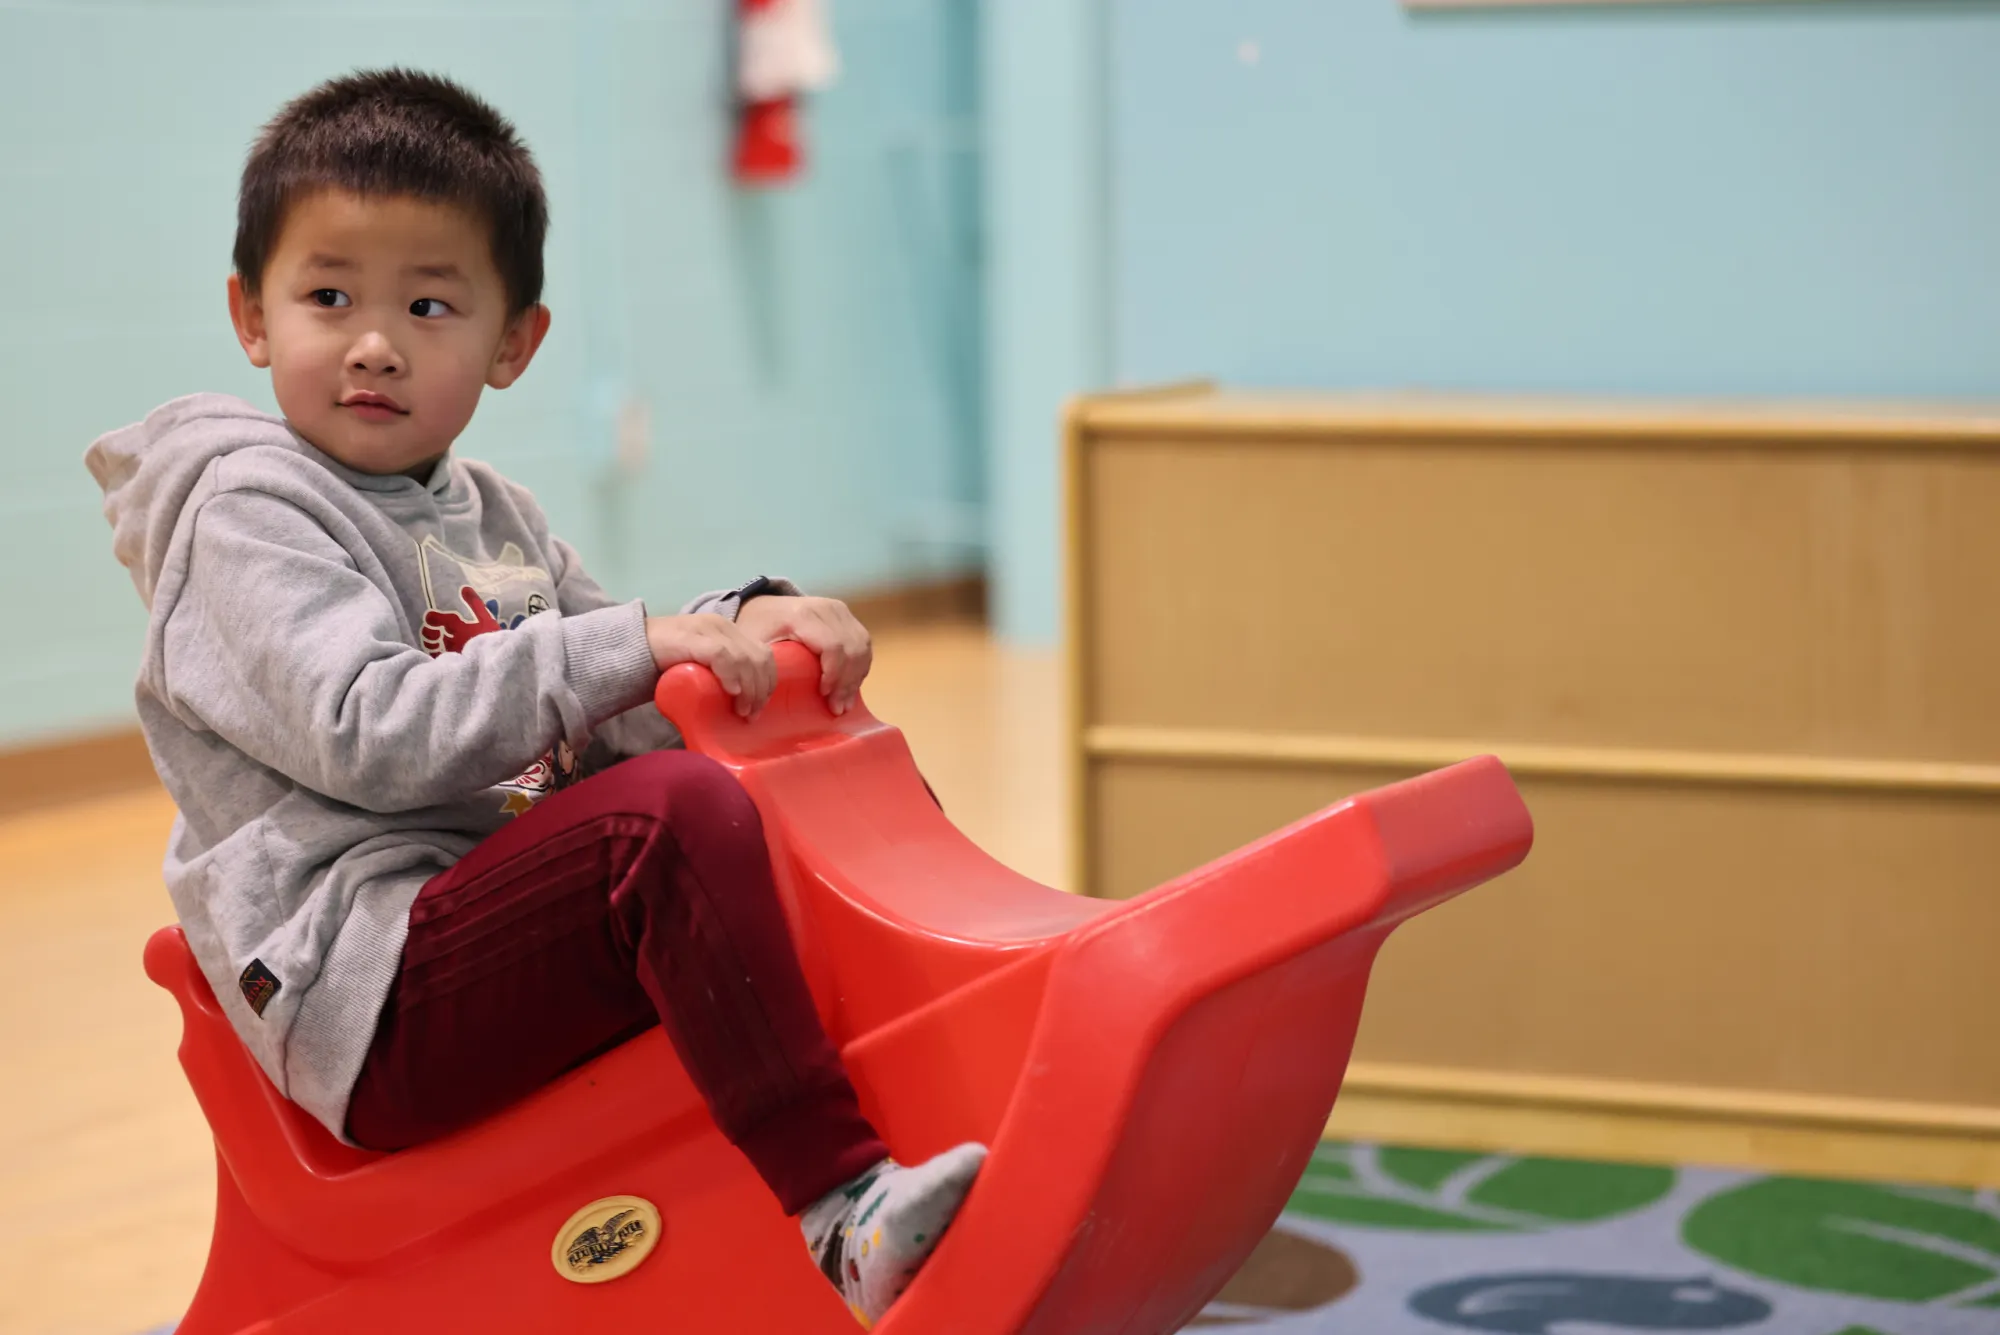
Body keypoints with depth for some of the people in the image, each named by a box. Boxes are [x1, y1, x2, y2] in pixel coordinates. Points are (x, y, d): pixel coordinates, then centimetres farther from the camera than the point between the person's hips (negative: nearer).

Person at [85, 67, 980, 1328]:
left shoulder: (494, 519, 22)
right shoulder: (246, 511, -5)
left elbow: (612, 717, 20)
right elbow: (367, 732, -21)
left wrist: (743, 624, 1)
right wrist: (627, 651, -23)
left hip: (521, 956, 9)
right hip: (367, 991, -9)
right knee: (679, 810, -30)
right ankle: (840, 1205, -36)